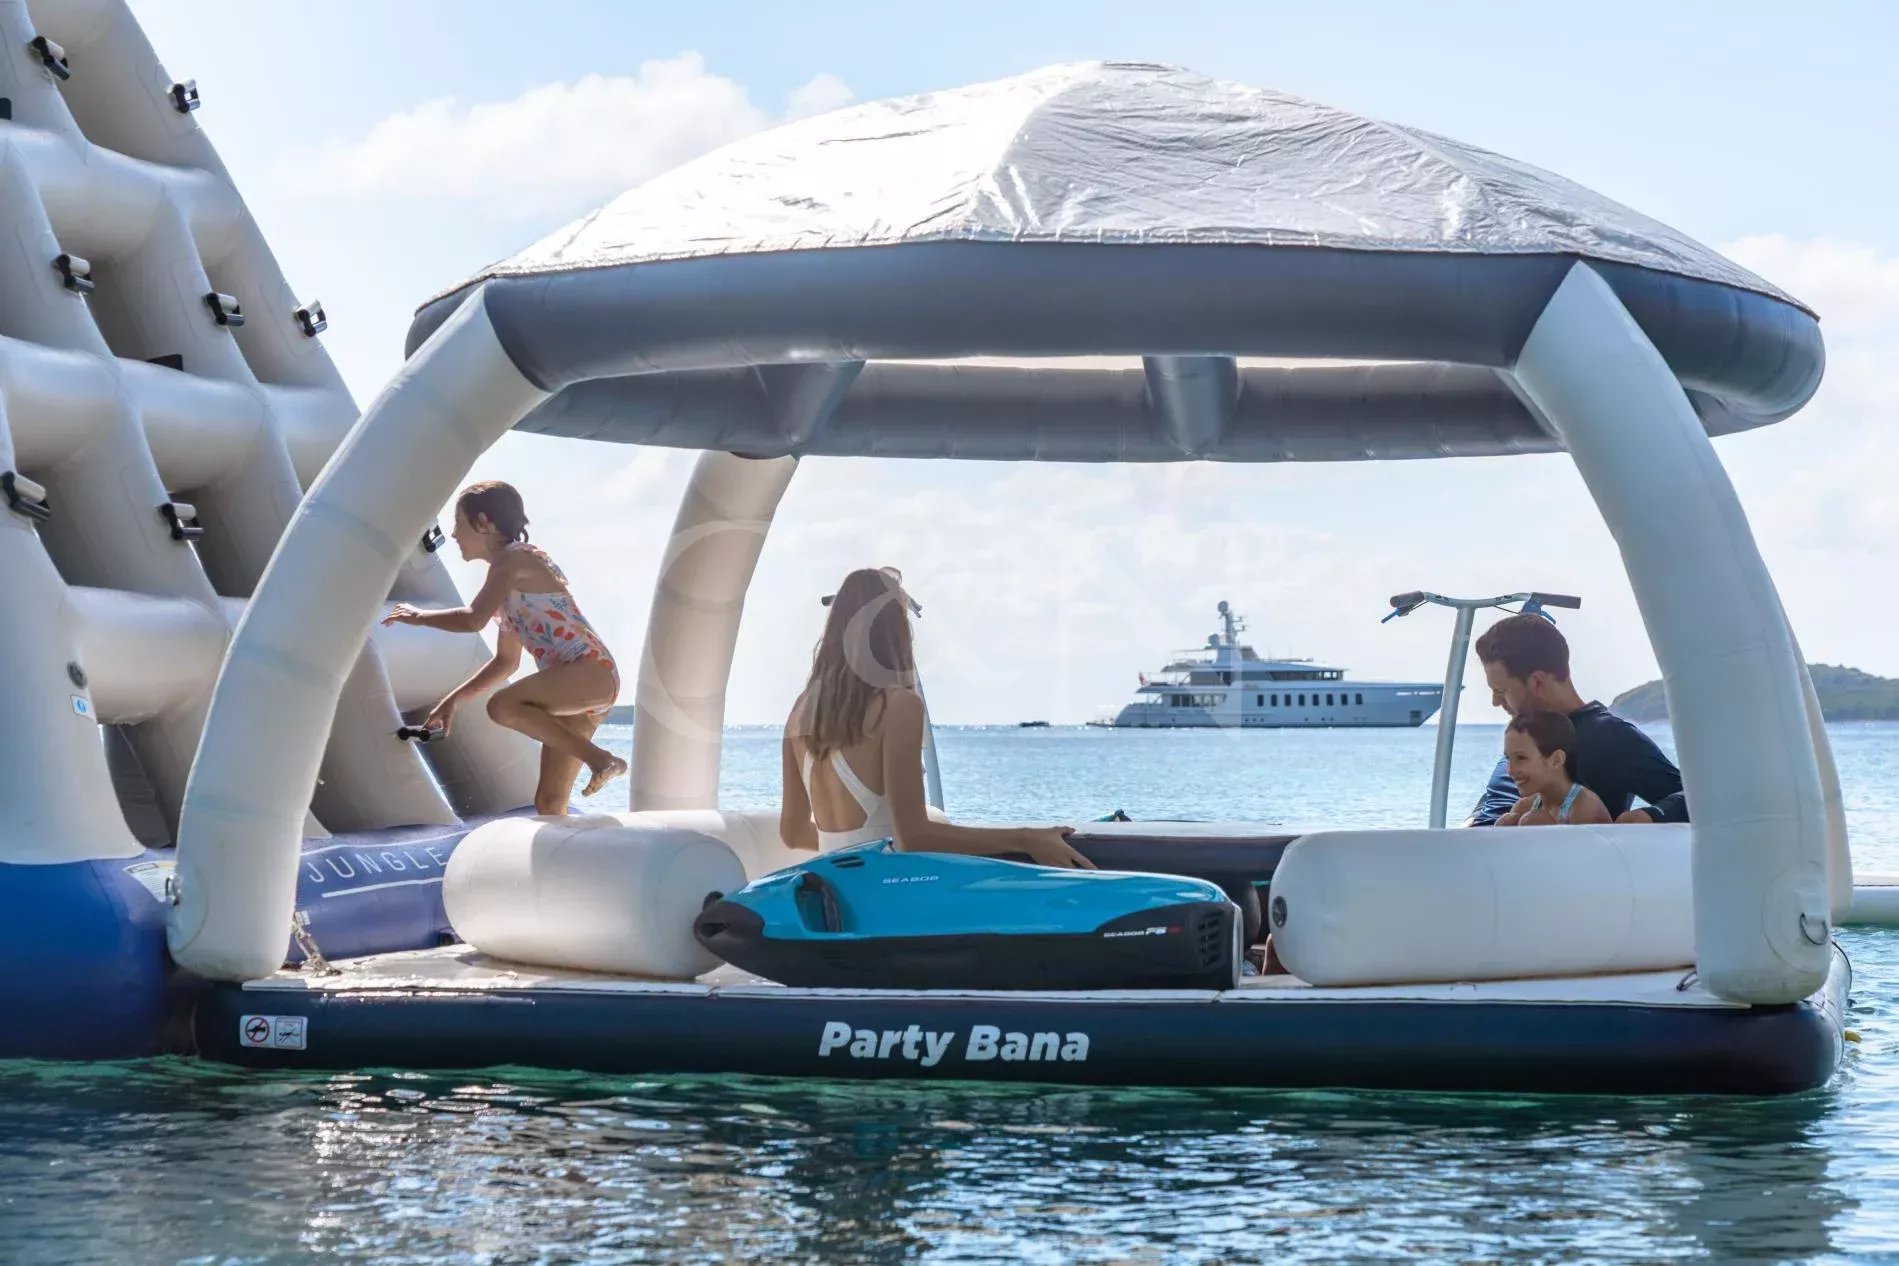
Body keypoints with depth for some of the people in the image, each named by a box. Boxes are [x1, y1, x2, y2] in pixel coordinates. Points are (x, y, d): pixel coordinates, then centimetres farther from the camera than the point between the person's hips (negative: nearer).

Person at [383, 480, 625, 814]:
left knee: (502, 705, -30)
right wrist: (454, 699, 28)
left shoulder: (513, 560, -4)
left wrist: (418, 616, -1)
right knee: (549, 803, 4)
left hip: (591, 671, -10)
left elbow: (473, 620, -16)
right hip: (576, 688, 10)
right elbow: (506, 661, 30)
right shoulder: (510, 582, 25)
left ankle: (599, 758, -25)